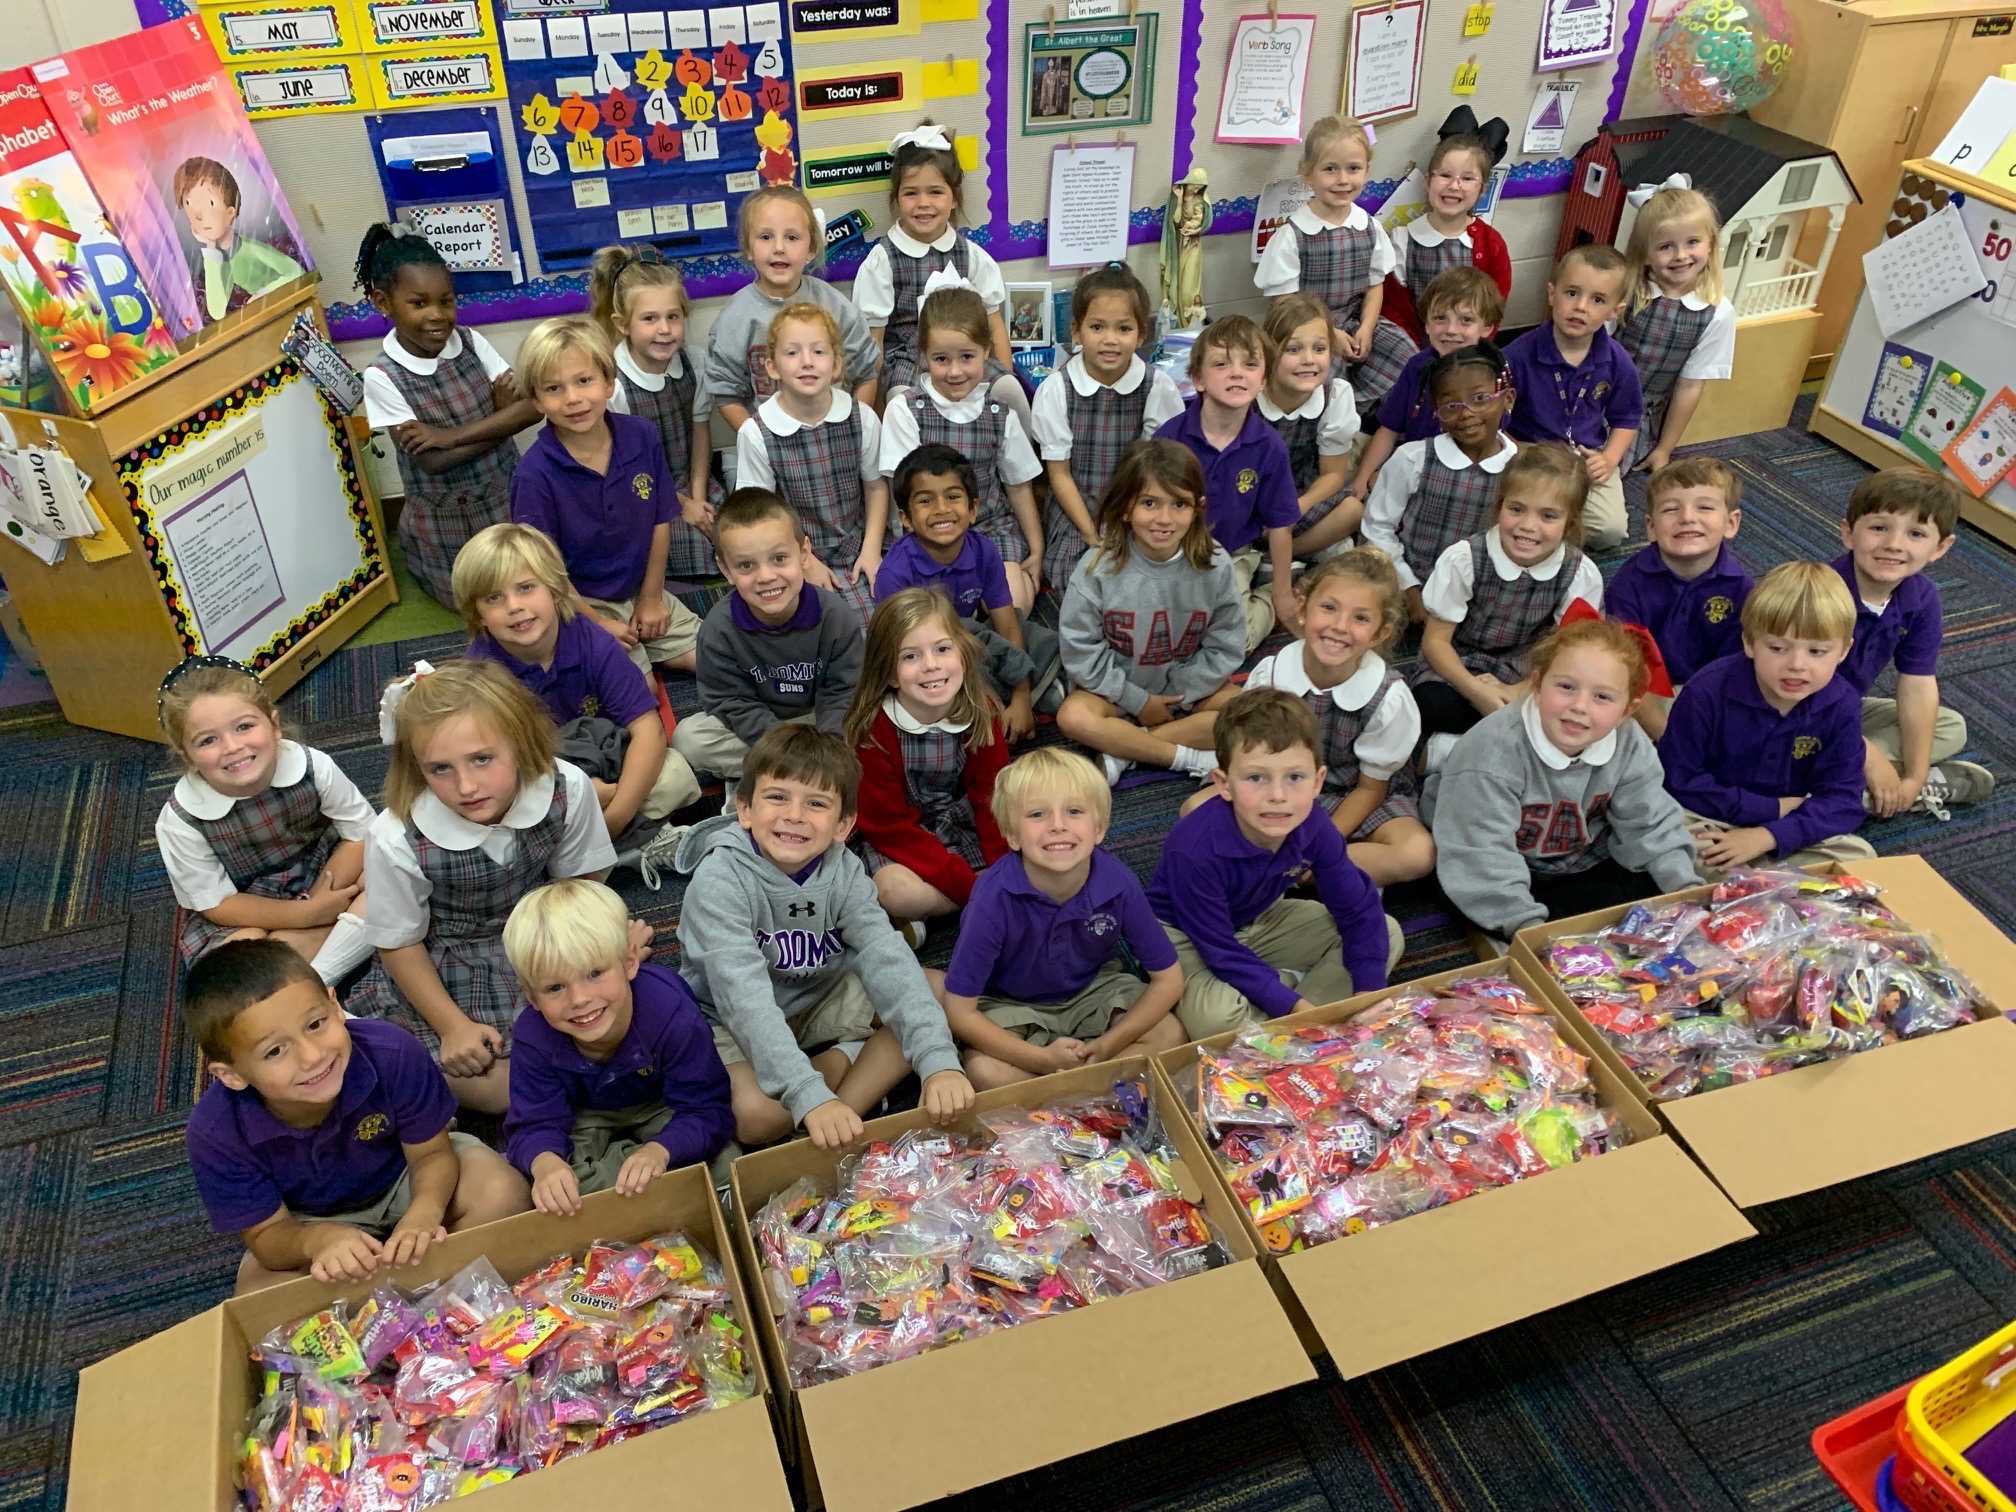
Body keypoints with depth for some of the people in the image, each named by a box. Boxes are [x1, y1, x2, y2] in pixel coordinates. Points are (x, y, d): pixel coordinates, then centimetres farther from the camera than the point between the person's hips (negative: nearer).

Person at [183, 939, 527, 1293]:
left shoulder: (393, 1054, -36)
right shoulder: (215, 1132, -32)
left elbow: (431, 1153, -21)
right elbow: (267, 1231, -20)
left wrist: (424, 1213, -43)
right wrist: (316, 1240, -44)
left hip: (402, 1178, -1)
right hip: (310, 1221, 1)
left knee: (503, 1192, -26)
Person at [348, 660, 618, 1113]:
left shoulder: (568, 790, -25)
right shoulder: (396, 840, -29)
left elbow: (579, 885, -5)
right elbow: (400, 944, -11)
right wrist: (454, 1027, -11)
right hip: (443, 970, -2)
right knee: (506, 1088, -14)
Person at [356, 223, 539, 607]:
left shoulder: (471, 342, -9)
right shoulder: (382, 377, -19)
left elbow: (533, 406, -18)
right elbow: (433, 461, -23)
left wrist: (451, 435, -25)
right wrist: (502, 417, -20)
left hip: (508, 497, 3)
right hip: (446, 521, -3)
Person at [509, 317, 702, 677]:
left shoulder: (642, 437, -10)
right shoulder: (536, 475, -23)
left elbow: (661, 521, -1)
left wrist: (651, 597, 1)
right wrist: (596, 623, -14)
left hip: (640, 591, 5)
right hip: (578, 604, -5)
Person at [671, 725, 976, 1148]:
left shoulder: (843, 871, -14)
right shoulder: (720, 878, -27)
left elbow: (888, 960, -26)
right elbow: (746, 999, -36)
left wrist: (939, 1062, -40)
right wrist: (810, 1098, -47)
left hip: (820, 1002, 5)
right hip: (732, 1024, -4)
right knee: (757, 1113, -34)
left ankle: (839, 1119, -16)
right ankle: (848, 1058, -4)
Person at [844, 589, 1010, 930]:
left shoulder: (983, 713, -13)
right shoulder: (874, 728, -23)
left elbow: (992, 798, -7)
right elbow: (889, 823, -20)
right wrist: (971, 885, -26)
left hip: (961, 820, 4)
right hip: (894, 836, -4)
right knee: (900, 891, -34)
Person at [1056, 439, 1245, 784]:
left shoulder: (1214, 565, -15)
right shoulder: (1097, 568, -19)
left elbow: (1224, 647, -7)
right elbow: (1081, 650, -15)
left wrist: (1176, 696, -13)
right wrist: (1138, 700, -14)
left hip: (1190, 687, 2)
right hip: (1117, 689, -2)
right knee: (1073, 717, -30)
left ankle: (1121, 750, -21)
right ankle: (1194, 758, -22)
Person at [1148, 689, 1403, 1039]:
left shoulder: (1314, 828, -21)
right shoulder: (1195, 849, -37)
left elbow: (1358, 910, -6)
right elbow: (1221, 953, -29)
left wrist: (1368, 992, -11)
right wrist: (1292, 1004, -27)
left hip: (1259, 921, 7)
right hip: (1187, 937, -6)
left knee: (1388, 935, 0)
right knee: (1216, 1018, -38)